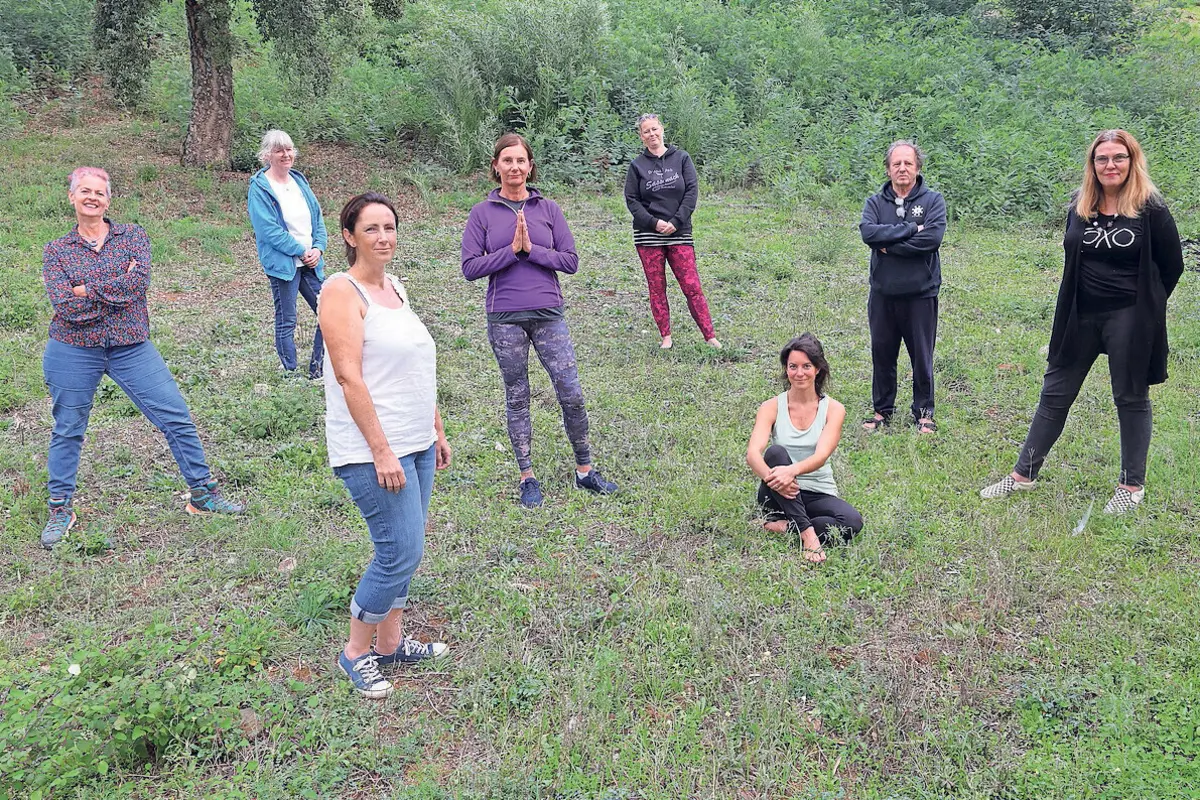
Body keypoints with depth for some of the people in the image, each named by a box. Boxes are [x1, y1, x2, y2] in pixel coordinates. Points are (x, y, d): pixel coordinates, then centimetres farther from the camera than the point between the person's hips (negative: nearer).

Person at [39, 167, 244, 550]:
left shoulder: (133, 236, 4)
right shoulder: (56, 251, 3)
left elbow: (139, 283, -14)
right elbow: (65, 307, -11)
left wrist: (87, 291, -12)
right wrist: (118, 289, -11)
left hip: (132, 347, 0)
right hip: (73, 351, 0)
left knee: (177, 418, -2)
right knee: (67, 431, 9)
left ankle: (203, 494, 11)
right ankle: (60, 510, 26)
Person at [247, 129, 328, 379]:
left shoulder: (299, 181, 12)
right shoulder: (259, 188, -8)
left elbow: (317, 217, 12)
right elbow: (269, 230, -15)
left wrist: (318, 248, -4)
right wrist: (302, 252, -14)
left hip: (311, 262, 7)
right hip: (282, 263, -7)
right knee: (287, 322, 1)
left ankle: (316, 372, 19)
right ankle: (291, 375, 13)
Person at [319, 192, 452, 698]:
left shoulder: (395, 288, 14)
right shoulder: (342, 291, -11)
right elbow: (349, 376, -18)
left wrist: (437, 430, 19)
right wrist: (382, 451, -21)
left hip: (416, 444, 8)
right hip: (373, 449, -8)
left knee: (401, 549, 14)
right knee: (402, 551, -7)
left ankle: (390, 643, 28)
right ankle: (355, 653, 12)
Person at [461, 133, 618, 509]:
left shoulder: (548, 209, 5)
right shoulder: (482, 213, 2)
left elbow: (571, 261, 1)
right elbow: (471, 267, -4)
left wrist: (532, 249, -12)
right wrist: (512, 250, -12)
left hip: (548, 314, 1)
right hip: (505, 319, -1)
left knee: (572, 394, -1)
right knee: (517, 399, 8)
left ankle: (585, 470, 17)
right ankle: (527, 478, 20)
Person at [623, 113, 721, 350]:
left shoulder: (681, 158, 5)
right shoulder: (637, 165, 5)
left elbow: (692, 191, 0)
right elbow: (631, 200, 2)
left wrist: (676, 222, -10)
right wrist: (654, 222, -11)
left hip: (679, 233, -1)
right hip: (648, 236, 1)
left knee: (692, 286, -4)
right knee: (656, 288, 4)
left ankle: (709, 336, 2)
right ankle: (666, 336, 15)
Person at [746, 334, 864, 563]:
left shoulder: (833, 409, -2)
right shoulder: (772, 407, -2)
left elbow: (821, 456, -19)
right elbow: (752, 453, -17)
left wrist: (793, 470, -41)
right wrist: (769, 475, -41)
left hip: (819, 494, 0)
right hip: (780, 494, 0)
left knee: (852, 522, -30)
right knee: (776, 452, -31)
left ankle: (784, 526, -16)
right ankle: (807, 532, -33)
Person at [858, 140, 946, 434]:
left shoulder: (933, 200, -1)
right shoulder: (875, 202, 5)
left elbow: (932, 238, -17)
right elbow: (867, 232, -15)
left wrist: (888, 243, -14)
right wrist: (910, 229, -17)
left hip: (921, 294, -2)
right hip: (882, 293, 2)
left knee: (922, 357, 7)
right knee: (882, 355, 11)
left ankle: (924, 412, 22)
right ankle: (882, 410, 26)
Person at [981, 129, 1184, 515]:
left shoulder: (1150, 209, -9)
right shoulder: (1080, 208, 3)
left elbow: (1172, 264, -1)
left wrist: (1146, 305, 4)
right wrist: (1088, 295, 11)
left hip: (1129, 320, -4)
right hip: (1081, 316, 4)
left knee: (1131, 398, 8)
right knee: (1055, 393, 9)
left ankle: (1132, 484, 21)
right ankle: (1024, 473, 17)